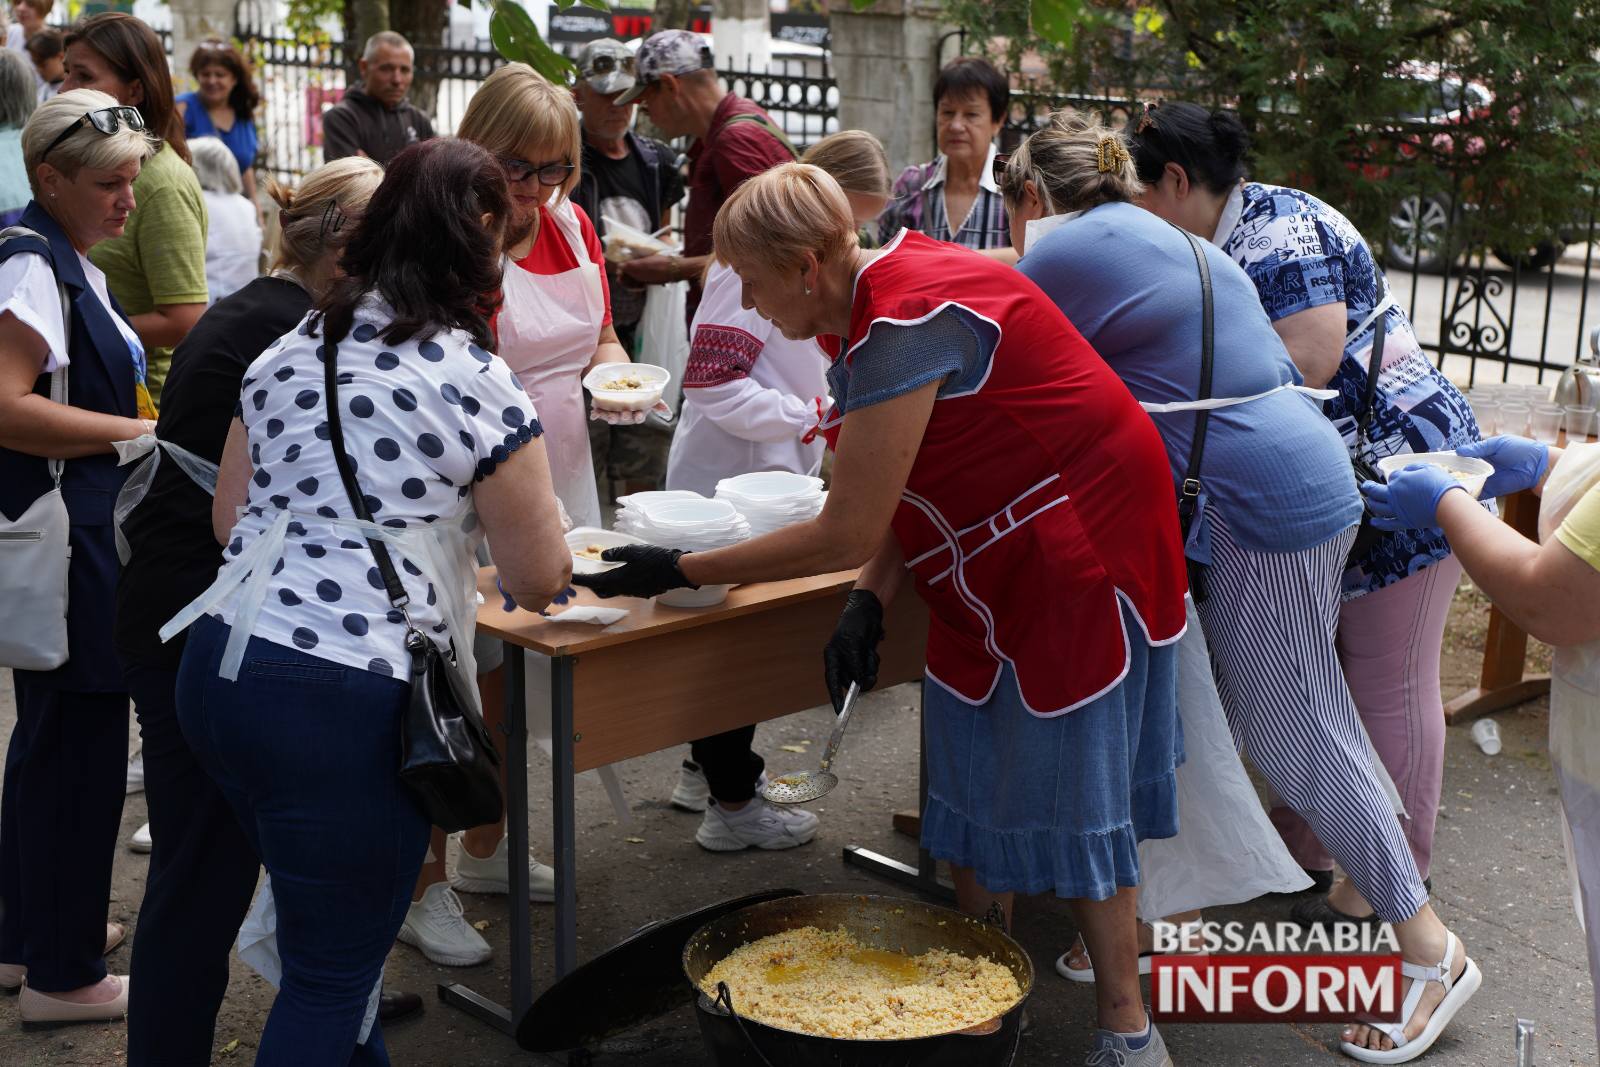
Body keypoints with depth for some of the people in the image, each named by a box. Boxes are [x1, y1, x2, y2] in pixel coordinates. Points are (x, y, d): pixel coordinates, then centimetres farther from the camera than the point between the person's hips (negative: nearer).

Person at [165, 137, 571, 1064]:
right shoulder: (479, 384, -9)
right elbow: (539, 580, -2)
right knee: (334, 972, 9)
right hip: (343, 699, -7)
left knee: (330, 927, 26)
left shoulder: (287, 353, 10)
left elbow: (229, 520, 15)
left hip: (218, 665, 7)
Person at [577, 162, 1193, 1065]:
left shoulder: (905, 324, -27)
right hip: (994, 573, 10)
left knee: (1072, 795, -1)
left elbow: (847, 534, -24)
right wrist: (870, 603, -7)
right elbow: (913, 486, 6)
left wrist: (680, 573, -16)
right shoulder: (889, 290, 3)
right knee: (974, 783, 13)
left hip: (1076, 557, -10)